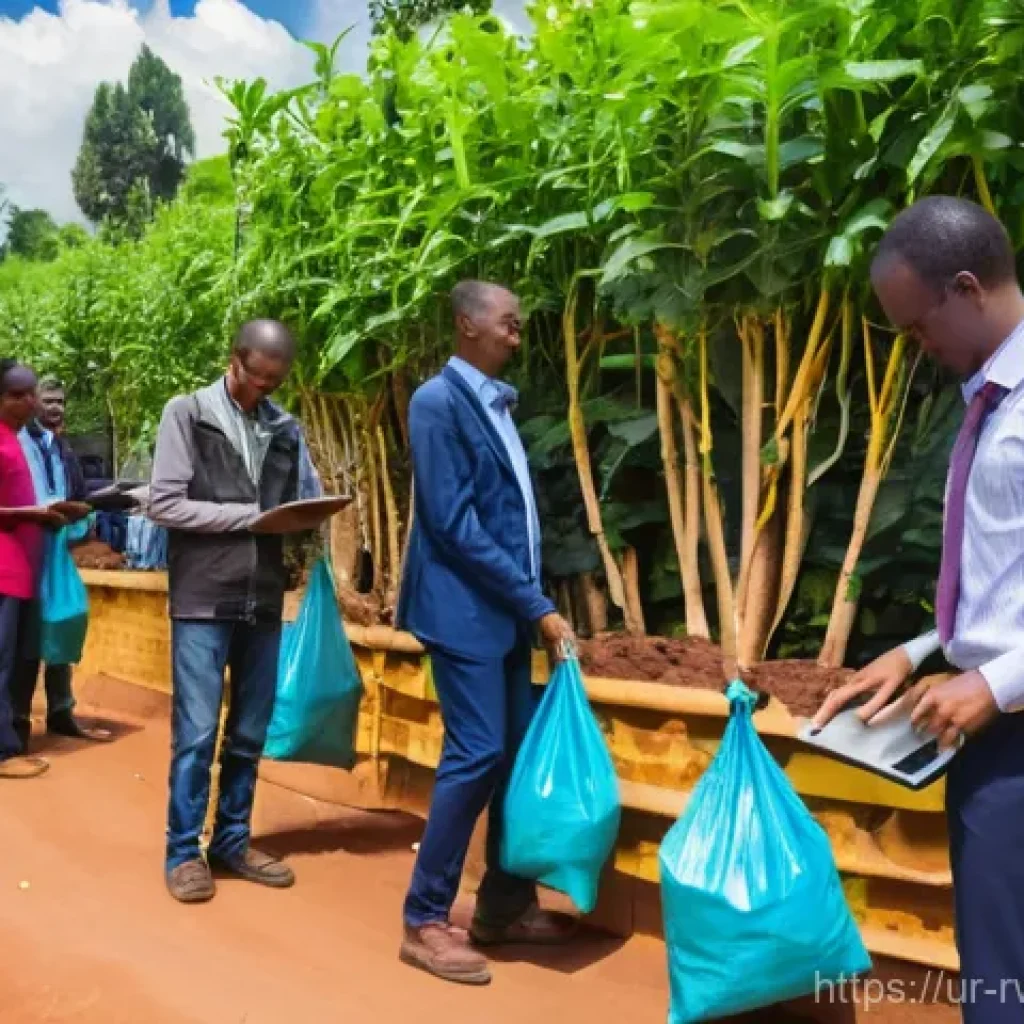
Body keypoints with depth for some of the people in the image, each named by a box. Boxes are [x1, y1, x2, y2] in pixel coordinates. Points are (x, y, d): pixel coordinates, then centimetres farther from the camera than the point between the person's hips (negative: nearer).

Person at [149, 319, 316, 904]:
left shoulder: (286, 430, 9)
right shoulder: (187, 413, -2)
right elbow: (165, 504, -8)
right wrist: (250, 514, -13)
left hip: (264, 602, 4)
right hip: (203, 600, -4)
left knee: (250, 735, 11)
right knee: (196, 734, 1)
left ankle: (232, 841, 26)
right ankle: (185, 851, 16)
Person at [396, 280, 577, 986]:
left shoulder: (496, 402, 15)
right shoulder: (439, 403, -11)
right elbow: (456, 523, -18)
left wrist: (530, 604, 11)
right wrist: (538, 605, -16)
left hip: (506, 608, 8)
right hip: (465, 608, -8)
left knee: (518, 755, 11)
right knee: (476, 756, -7)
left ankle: (505, 906, 25)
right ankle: (425, 921, 7)